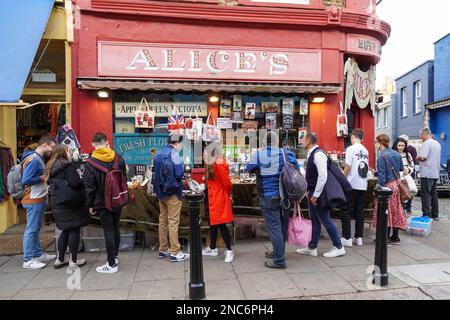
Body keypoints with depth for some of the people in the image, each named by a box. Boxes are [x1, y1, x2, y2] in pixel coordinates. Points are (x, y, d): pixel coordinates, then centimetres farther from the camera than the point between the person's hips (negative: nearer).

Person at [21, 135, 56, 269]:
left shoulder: (39, 158, 11)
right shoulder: (33, 160, -18)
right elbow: (25, 180, -24)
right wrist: (42, 178, -15)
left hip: (39, 200, 10)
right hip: (33, 201, -10)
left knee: (36, 229, 17)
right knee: (31, 230, -2)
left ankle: (38, 254, 28)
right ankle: (28, 260, 6)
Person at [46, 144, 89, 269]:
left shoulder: (51, 166, 11)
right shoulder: (67, 165, -15)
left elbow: (53, 183, 18)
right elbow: (75, 183, -23)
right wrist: (82, 180, -2)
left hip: (57, 203, 8)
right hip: (71, 203, -8)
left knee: (66, 230, 18)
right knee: (74, 231, 3)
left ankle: (59, 260, 24)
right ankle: (73, 261, 11)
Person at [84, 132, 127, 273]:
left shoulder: (91, 162, -10)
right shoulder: (119, 159, 1)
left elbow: (89, 187, -10)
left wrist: (90, 205, -1)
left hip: (103, 203, -4)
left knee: (108, 231, 0)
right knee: (115, 228, 17)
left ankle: (112, 264, 6)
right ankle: (115, 257, 30)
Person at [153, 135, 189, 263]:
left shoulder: (158, 153, 9)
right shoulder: (174, 153, -14)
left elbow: (157, 172, 13)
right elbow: (179, 173, -18)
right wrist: (182, 174, 3)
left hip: (161, 191, 8)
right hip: (173, 192, -8)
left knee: (163, 220, 14)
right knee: (173, 222, -2)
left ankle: (163, 250, 24)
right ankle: (175, 253, 4)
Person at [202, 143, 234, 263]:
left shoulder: (219, 164, -18)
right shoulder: (212, 164, 11)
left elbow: (227, 183, -17)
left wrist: (227, 195, -3)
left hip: (220, 200, -10)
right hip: (213, 199, 10)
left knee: (221, 225, -3)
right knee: (213, 224, 17)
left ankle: (229, 251, 10)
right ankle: (212, 248, 31)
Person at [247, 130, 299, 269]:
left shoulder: (259, 155, -8)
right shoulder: (287, 154, -1)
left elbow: (249, 168, 9)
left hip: (269, 198, -4)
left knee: (274, 227, 1)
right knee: (282, 226, 17)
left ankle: (279, 261, 4)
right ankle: (278, 252, 34)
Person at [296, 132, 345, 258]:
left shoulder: (318, 154, -20)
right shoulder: (311, 154, 11)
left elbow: (323, 176, -25)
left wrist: (316, 195, -22)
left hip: (318, 193, -10)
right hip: (312, 192, 10)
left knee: (325, 219, 0)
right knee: (314, 219, 15)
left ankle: (338, 247, 15)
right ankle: (312, 248, 26)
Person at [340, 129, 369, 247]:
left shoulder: (351, 149, -9)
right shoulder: (365, 151, 10)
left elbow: (348, 167, -14)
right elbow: (366, 168, 14)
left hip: (352, 184, -6)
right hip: (363, 185, 6)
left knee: (346, 211, 1)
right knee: (360, 211, 10)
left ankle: (347, 238, 2)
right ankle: (359, 237, 15)